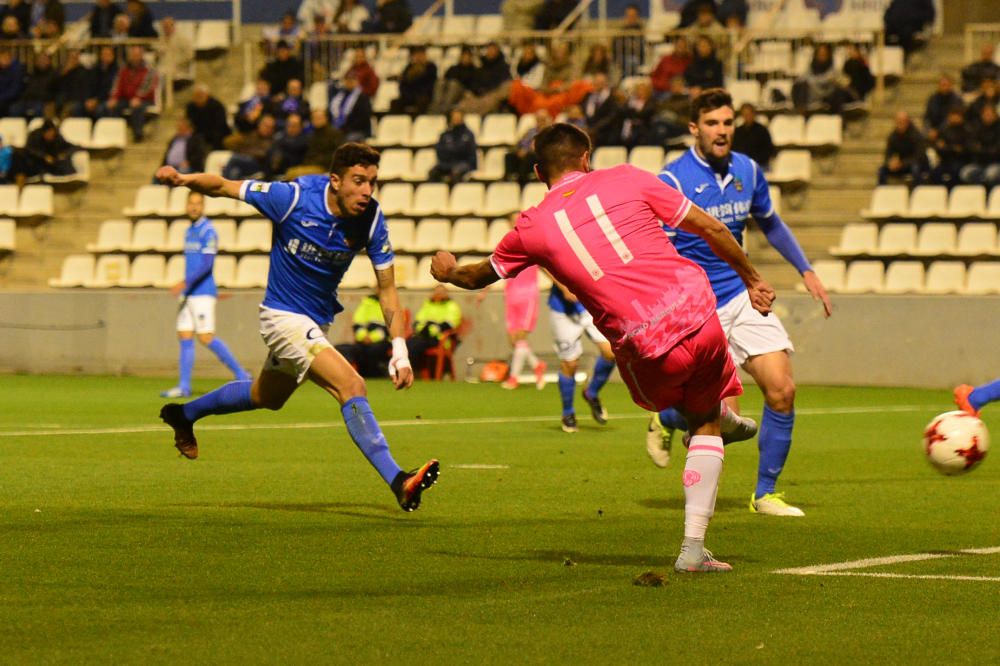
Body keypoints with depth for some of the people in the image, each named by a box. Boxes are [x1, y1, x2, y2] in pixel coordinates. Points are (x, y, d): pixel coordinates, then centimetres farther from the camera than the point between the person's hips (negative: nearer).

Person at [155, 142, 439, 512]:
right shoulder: (294, 197, -24)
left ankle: (184, 414, 51)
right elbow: (224, 187, -13)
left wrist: (400, 350, -14)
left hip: (319, 321, 7)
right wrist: (183, 179, -33)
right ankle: (398, 482, -29)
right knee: (352, 387, -25)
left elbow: (387, 289, -5)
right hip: (284, 316, -7)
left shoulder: (371, 219, -13)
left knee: (268, 397, 28)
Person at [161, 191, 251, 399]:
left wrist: (184, 283, -24)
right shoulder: (189, 231, 16)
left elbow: (206, 264, -19)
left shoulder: (207, 231, -10)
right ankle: (184, 386, 3)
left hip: (202, 293, -9)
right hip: (188, 294, 9)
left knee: (206, 338, -11)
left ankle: (241, 375, -3)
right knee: (184, 337, 3)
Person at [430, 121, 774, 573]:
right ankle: (693, 547, 12)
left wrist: (448, 272, 50)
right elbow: (712, 229, 10)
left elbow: (480, 276, 28)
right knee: (706, 423, 18)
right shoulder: (626, 180, 8)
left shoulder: (533, 227, 8)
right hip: (698, 311, 1)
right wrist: (752, 279, 24)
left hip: (648, 347, -1)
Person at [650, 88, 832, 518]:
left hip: (742, 296, 6)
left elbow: (769, 223, 24)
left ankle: (765, 494, 7)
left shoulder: (747, 171, 5)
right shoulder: (673, 180, -14)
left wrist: (806, 270, 19)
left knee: (782, 390, -8)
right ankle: (665, 420, 26)